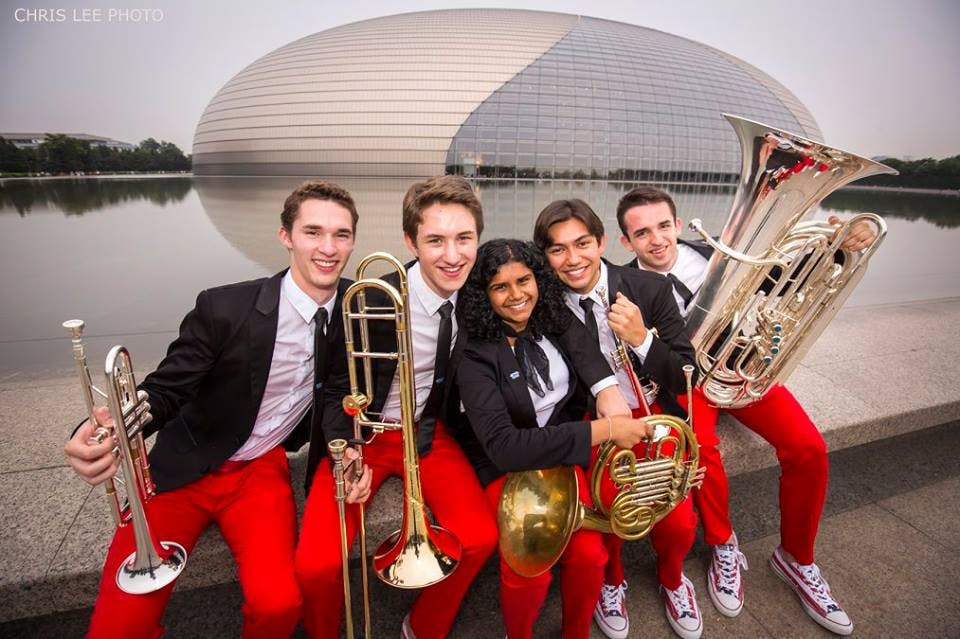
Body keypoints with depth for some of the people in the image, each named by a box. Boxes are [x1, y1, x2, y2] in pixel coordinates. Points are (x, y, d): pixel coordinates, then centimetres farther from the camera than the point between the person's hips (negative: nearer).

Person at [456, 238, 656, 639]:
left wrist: (607, 390, -32)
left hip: (564, 451, 4)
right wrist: (602, 431, -32)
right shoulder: (476, 355, -20)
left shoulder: (555, 321, -1)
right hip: (508, 466, -4)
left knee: (588, 554, -17)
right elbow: (503, 447, -29)